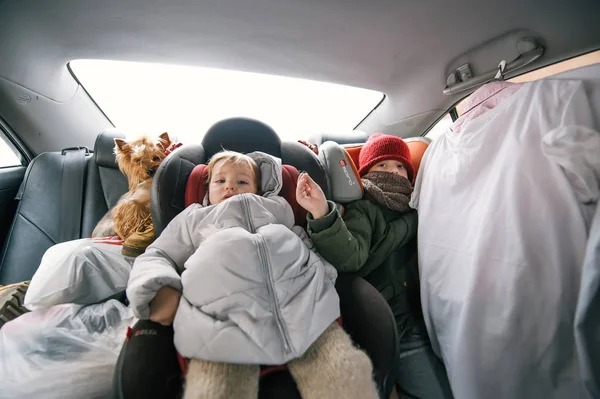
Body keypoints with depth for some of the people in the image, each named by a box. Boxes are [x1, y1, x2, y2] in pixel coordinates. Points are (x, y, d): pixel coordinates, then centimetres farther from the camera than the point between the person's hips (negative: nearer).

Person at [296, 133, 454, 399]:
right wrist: (322, 214, -38)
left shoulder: (417, 207, 15)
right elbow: (350, 257, -22)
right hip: (396, 324, -6)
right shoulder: (362, 210, -5)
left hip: (429, 314, 6)